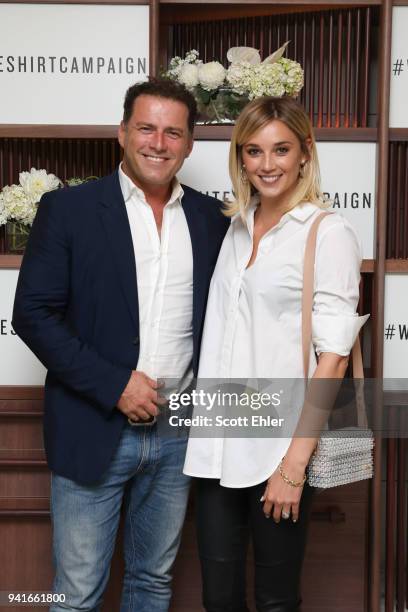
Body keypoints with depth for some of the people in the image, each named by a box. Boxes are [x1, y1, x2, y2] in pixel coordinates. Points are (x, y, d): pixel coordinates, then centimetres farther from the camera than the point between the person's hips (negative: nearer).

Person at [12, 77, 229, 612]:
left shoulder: (210, 218, 6)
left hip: (178, 432, 4)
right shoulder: (67, 209, -5)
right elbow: (33, 313, -9)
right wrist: (115, 385, -15)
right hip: (93, 430, -3)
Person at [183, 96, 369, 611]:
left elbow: (333, 356, -12)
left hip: (279, 446, -5)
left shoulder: (328, 234, -8)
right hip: (218, 444, 5)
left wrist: (295, 463, -15)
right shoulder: (235, 227, 10)